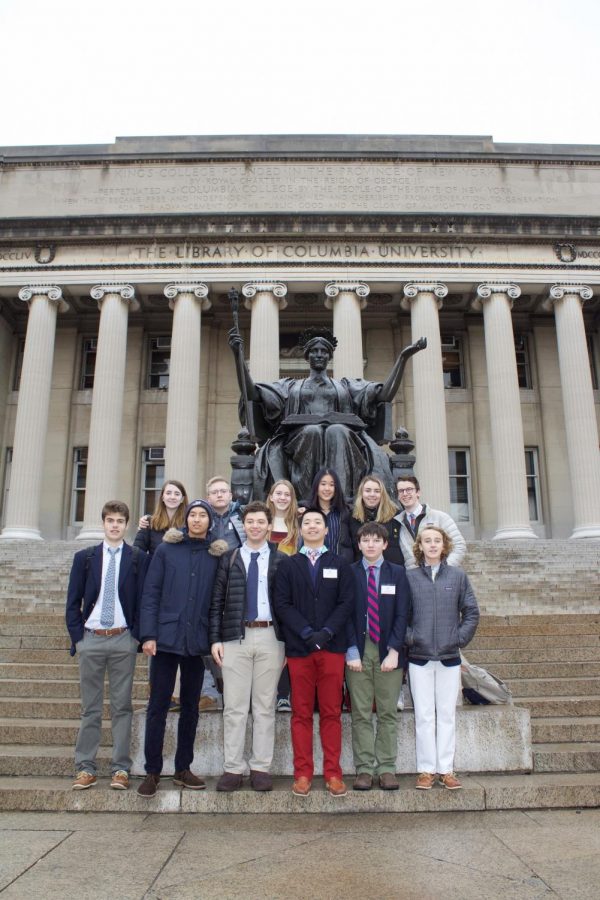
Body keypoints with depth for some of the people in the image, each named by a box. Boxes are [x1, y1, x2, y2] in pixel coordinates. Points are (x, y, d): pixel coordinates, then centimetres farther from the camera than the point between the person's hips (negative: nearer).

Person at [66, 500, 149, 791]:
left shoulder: (138, 559, 2)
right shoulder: (84, 557, 6)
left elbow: (143, 601, 1)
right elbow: (73, 602, 6)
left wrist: (136, 636, -5)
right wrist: (77, 636, -2)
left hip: (123, 640, -1)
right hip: (90, 638, 1)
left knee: (122, 706, 4)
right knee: (90, 707, 8)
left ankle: (120, 769, 11)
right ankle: (85, 768, 16)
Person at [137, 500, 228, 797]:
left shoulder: (216, 555, 5)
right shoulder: (167, 550, 1)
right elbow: (150, 593, -2)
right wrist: (148, 634, -9)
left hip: (197, 641, 2)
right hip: (167, 637, -2)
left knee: (191, 706, 11)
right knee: (158, 705, 3)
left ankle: (183, 768, 23)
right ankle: (152, 771, 15)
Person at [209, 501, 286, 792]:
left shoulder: (280, 560, 5)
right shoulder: (229, 558, 8)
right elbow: (217, 601, 6)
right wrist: (215, 638, -1)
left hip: (270, 636, 0)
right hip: (235, 637, 1)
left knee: (265, 706, 5)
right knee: (234, 706, 3)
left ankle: (261, 768, 14)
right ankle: (233, 768, 12)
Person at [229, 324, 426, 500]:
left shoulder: (346, 385, 28)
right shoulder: (291, 386, 27)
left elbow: (385, 394, 15)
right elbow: (251, 393, 15)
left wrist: (403, 356, 10)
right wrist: (238, 354, 7)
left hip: (341, 432, 0)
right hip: (301, 437, 0)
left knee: (337, 432, -36)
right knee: (312, 431, -36)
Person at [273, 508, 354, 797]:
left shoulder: (340, 565, 10)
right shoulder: (288, 565, 9)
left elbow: (346, 603, 2)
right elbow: (282, 604, 1)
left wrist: (326, 632, -11)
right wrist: (307, 632, -11)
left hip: (332, 646, 0)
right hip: (298, 647, 0)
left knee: (331, 712, 4)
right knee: (301, 713, 4)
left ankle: (333, 773, 11)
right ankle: (303, 773, 11)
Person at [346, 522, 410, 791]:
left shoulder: (397, 573, 6)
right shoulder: (348, 573, 4)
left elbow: (402, 615, 1)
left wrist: (394, 651, -7)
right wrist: (351, 651, -8)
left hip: (388, 651, 1)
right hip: (358, 651, -1)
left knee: (388, 713, 4)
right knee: (361, 714, 2)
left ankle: (387, 769, 12)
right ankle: (364, 769, 10)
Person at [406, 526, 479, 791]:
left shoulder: (458, 576, 2)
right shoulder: (409, 577, -1)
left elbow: (471, 612, 6)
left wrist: (460, 638, -2)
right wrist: (409, 638, -6)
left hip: (450, 656, 1)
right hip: (419, 657, -1)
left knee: (447, 714, 7)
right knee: (424, 715, 4)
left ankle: (445, 769, 17)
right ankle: (426, 769, 14)